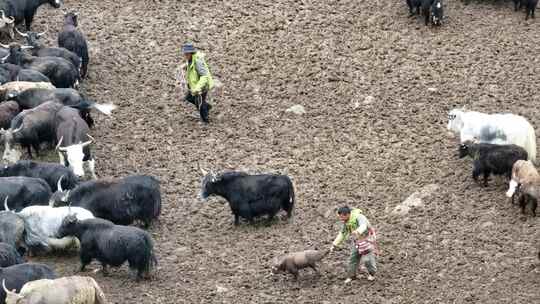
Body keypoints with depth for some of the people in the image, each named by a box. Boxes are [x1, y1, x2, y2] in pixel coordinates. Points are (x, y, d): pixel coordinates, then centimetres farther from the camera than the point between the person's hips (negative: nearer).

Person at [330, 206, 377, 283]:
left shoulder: (358, 217, -29)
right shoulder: (346, 222, -4)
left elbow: (363, 226, -48)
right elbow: (342, 234, 7)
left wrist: (358, 232, -70)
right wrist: (334, 245, 2)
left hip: (367, 239, -7)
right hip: (358, 241, 7)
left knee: (367, 258, -7)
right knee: (353, 258, 4)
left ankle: (372, 273, 17)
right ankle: (351, 275, 17)